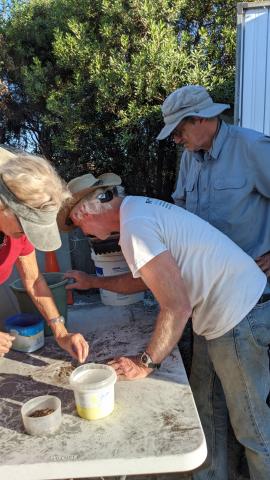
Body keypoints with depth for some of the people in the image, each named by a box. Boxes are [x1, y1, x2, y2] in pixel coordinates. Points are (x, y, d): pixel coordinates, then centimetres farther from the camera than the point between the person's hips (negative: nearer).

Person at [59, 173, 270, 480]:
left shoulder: (134, 228, -19)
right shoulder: (139, 208, 11)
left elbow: (177, 307, -23)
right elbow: (146, 279, 22)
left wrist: (145, 363, -9)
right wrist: (93, 282, 29)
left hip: (239, 319, -10)